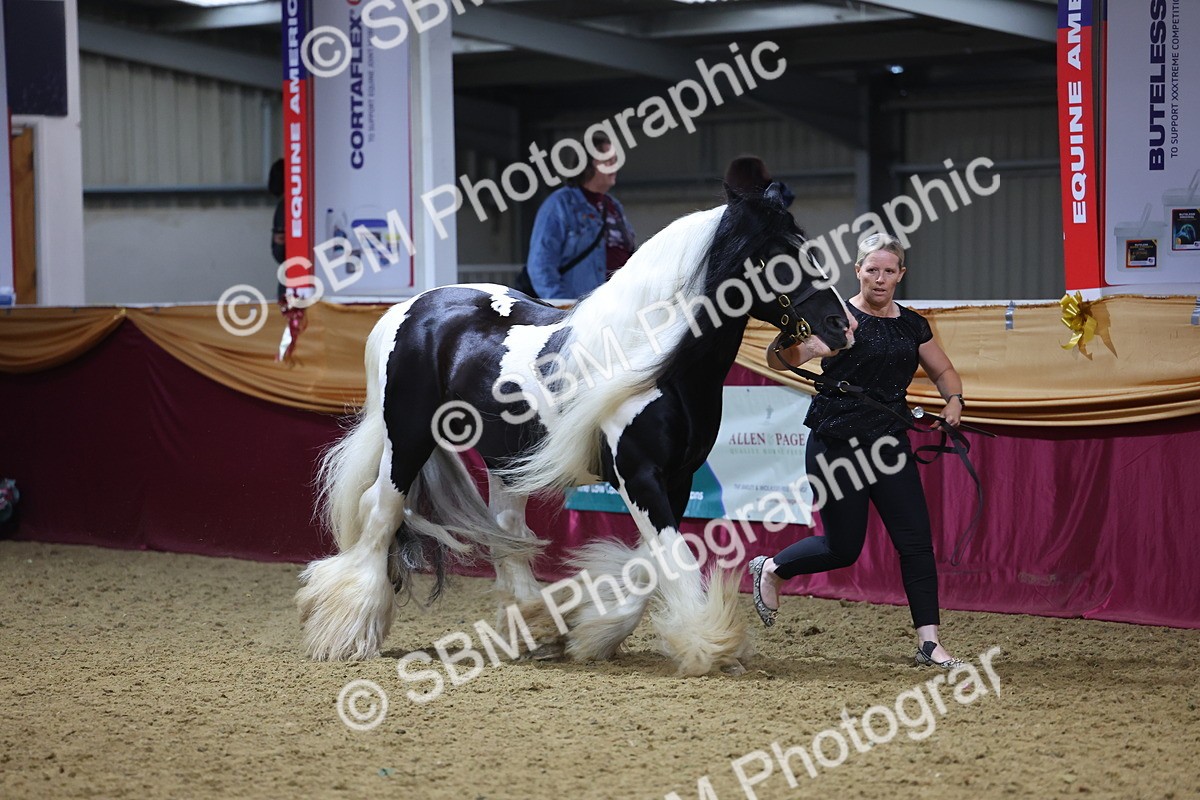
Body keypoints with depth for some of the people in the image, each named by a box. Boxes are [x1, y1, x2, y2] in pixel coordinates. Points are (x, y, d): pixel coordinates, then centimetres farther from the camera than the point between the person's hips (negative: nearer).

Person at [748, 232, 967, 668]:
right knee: (843, 548, 2)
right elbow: (779, 361, -20)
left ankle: (928, 641, 0)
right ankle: (770, 570, 30)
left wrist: (954, 400, 2)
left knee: (916, 541, -4)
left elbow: (943, 372, 23)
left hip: (889, 447, 5)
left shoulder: (912, 326, 8)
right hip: (836, 447, -5)